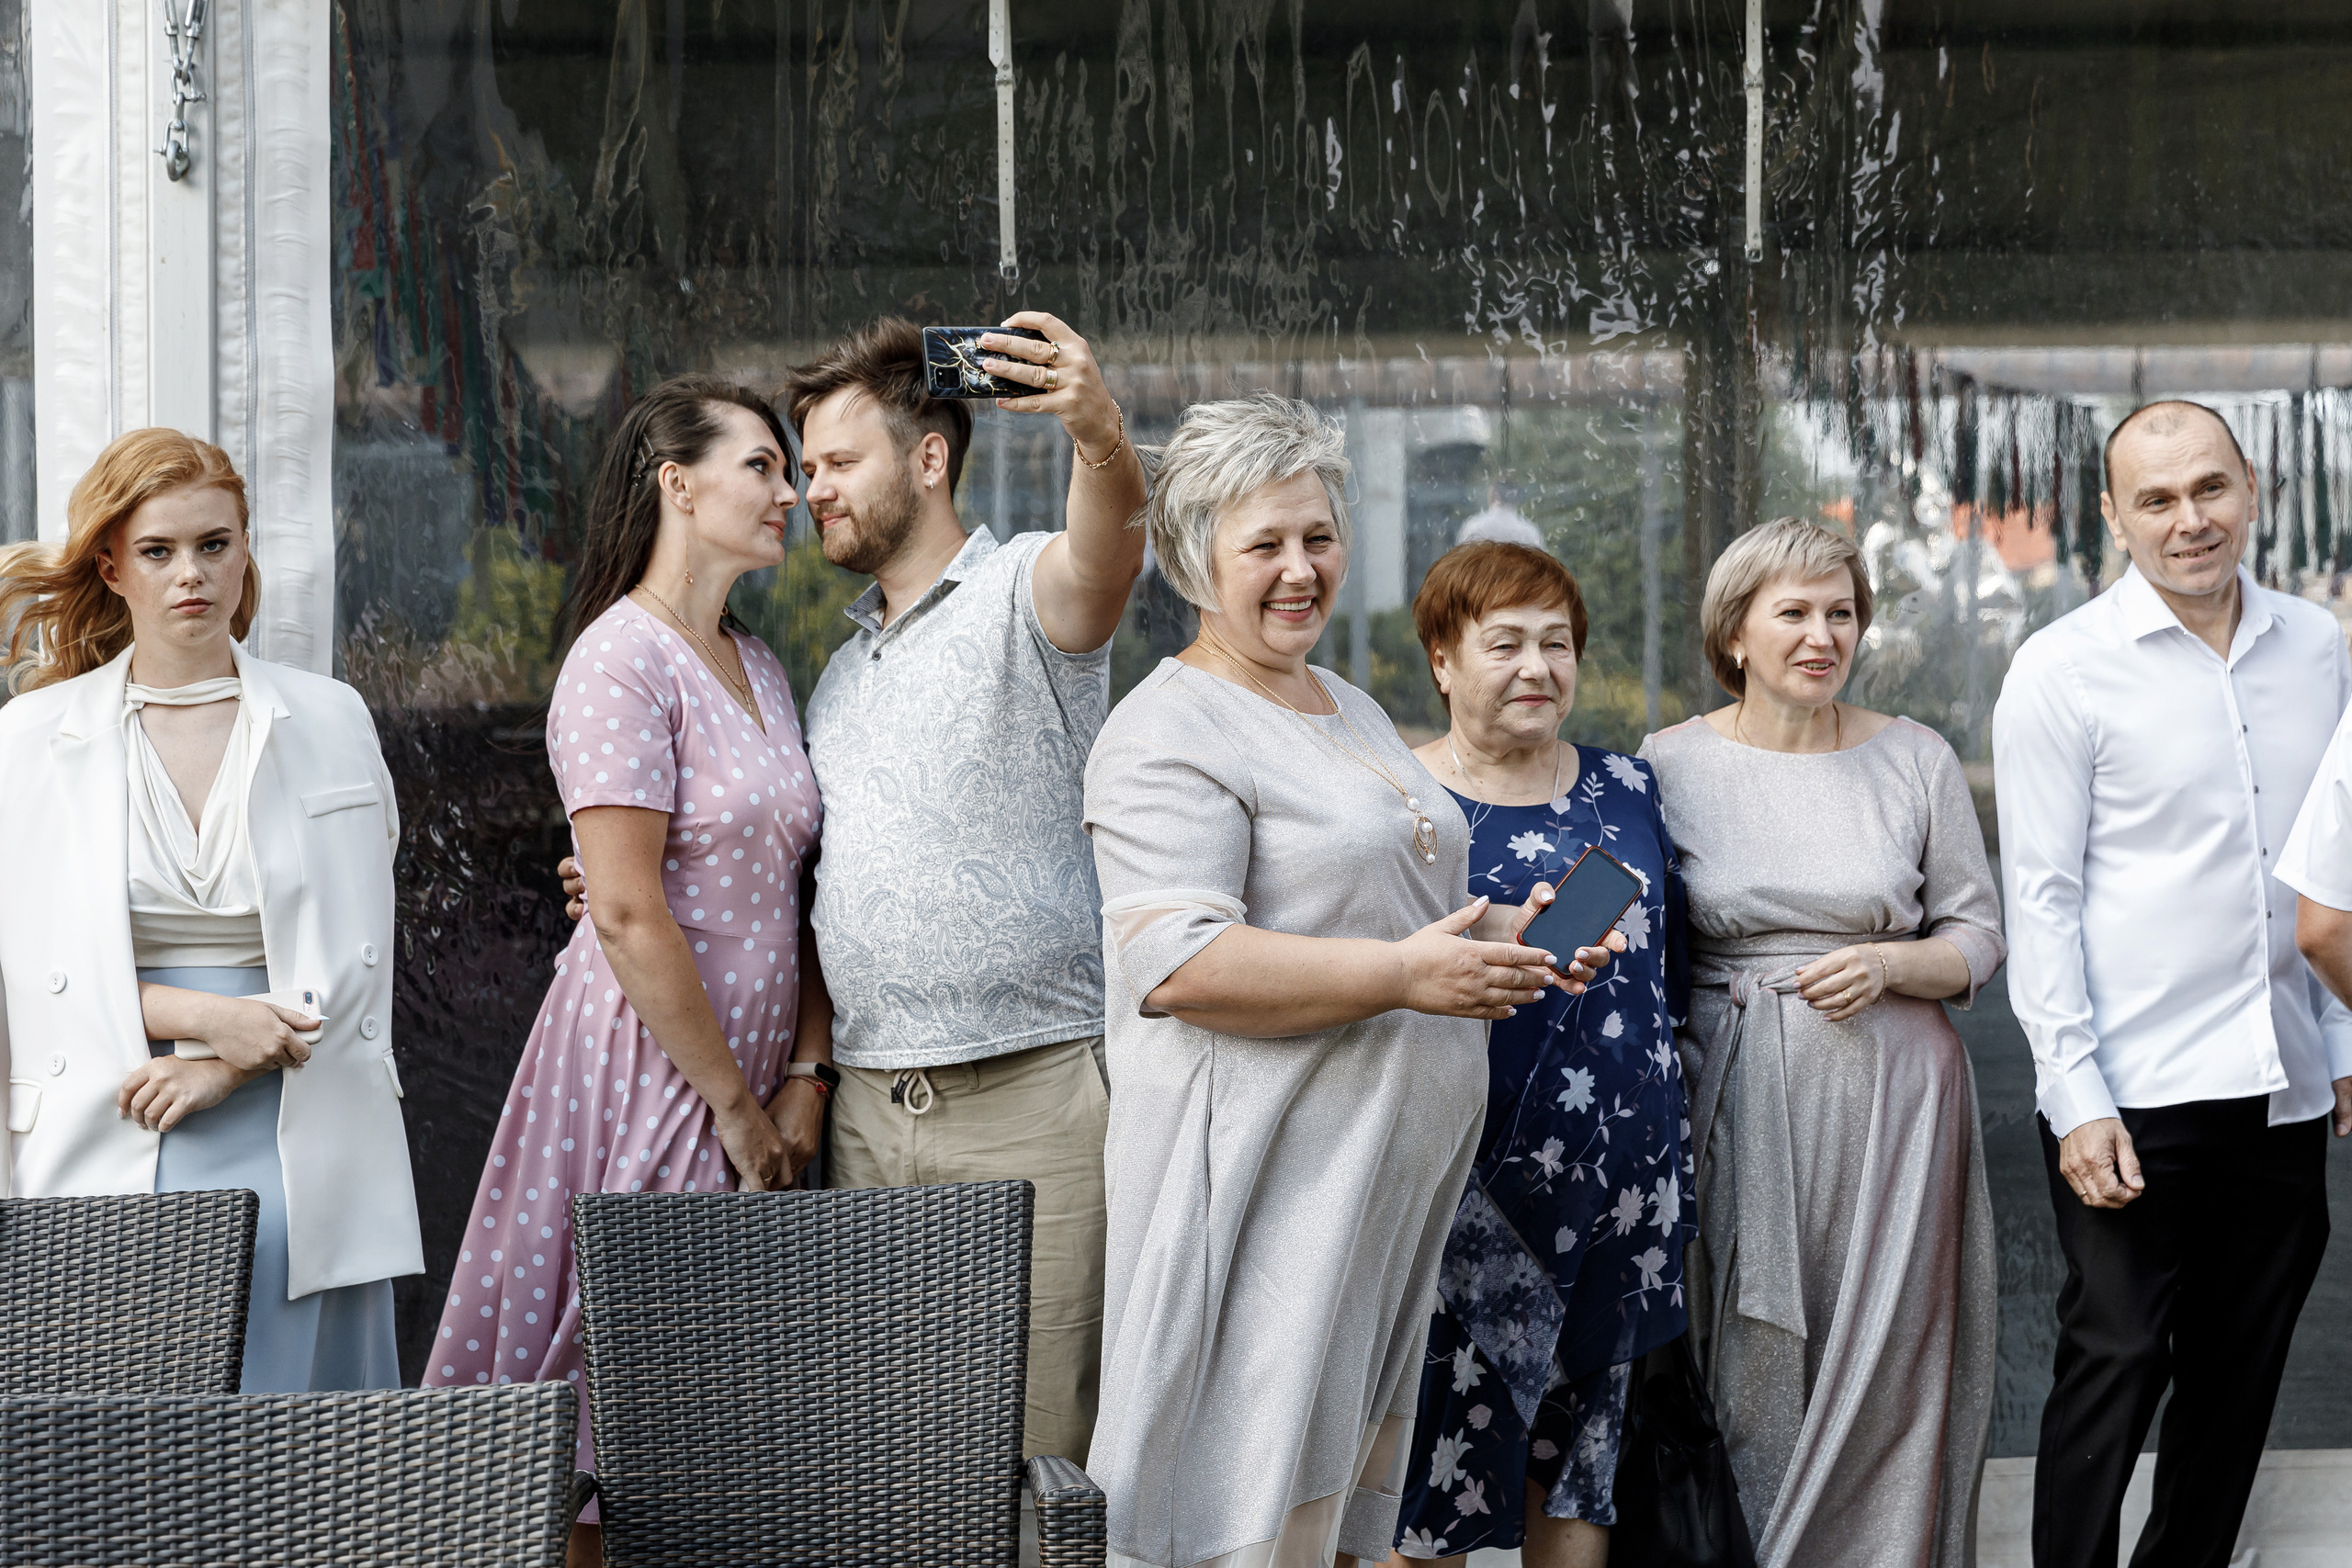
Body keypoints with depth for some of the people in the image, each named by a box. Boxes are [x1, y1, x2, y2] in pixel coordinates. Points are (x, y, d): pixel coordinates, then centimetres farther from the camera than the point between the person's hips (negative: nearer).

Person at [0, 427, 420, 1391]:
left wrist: (222, 1068, -9)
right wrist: (202, 1014, -12)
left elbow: (352, 956, 4)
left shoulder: (329, 722, 9)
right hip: (107, 1159, -1)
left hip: (302, 1145, 1)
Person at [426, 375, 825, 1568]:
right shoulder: (622, 661, -13)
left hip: (746, 1085, 8)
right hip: (645, 1071, -8)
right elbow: (630, 916, -19)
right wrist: (736, 1108, -14)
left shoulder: (757, 667, 14)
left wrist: (803, 1078, 2)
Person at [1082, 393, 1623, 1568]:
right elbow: (1173, 964, -22)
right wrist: (1405, 975, -23)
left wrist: (1503, 936, 11)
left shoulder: (1352, 711, 20)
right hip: (1268, 1166, -9)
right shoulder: (1170, 735, -11)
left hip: (1401, 1158, 9)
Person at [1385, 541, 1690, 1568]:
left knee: (1589, 1446, 11)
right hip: (1469, 1179, -4)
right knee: (1439, 1452, -5)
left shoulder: (1626, 791, 12)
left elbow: (1675, 969, 18)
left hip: (1624, 1174, 5)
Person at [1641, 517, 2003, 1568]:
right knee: (1745, 1367, 2)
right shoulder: (1670, 763, 2)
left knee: (1881, 1371, 1)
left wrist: (1888, 967, -10)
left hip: (1888, 1100, 1)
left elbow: (1979, 936, 8)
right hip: (1735, 1099, 0)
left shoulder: (1916, 759, 4)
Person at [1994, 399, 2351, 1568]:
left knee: (2240, 1381, 11)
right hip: (2134, 1091, -5)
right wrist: (2077, 1097, -12)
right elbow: (2039, 898, -7)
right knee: (2114, 1369, -4)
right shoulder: (2063, 669, -5)